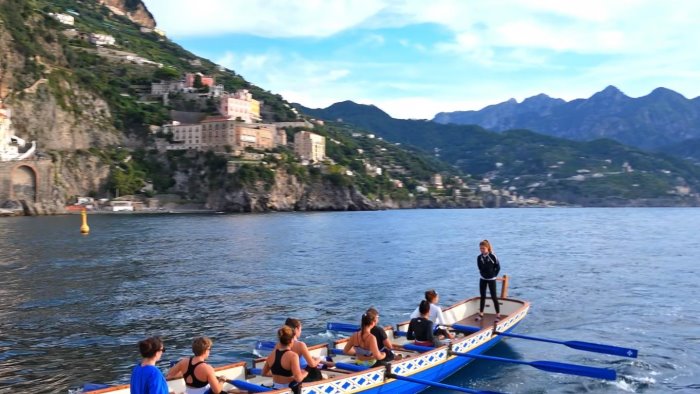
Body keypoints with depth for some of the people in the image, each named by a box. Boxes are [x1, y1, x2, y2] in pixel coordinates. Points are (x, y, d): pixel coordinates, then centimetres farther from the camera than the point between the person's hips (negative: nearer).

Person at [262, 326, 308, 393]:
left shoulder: (272, 354, 1)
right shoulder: (292, 356, -17)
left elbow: (264, 373, 15)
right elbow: (298, 378, -24)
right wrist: (304, 373, -4)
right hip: (290, 390, -6)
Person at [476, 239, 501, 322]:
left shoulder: (493, 257, -16)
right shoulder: (479, 257, -3)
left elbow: (498, 267, -7)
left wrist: (494, 275, -5)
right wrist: (482, 274, 4)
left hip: (491, 280, -4)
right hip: (482, 279, 4)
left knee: (494, 297, -1)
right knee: (482, 296, 11)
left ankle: (498, 315, 6)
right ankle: (481, 314, 19)